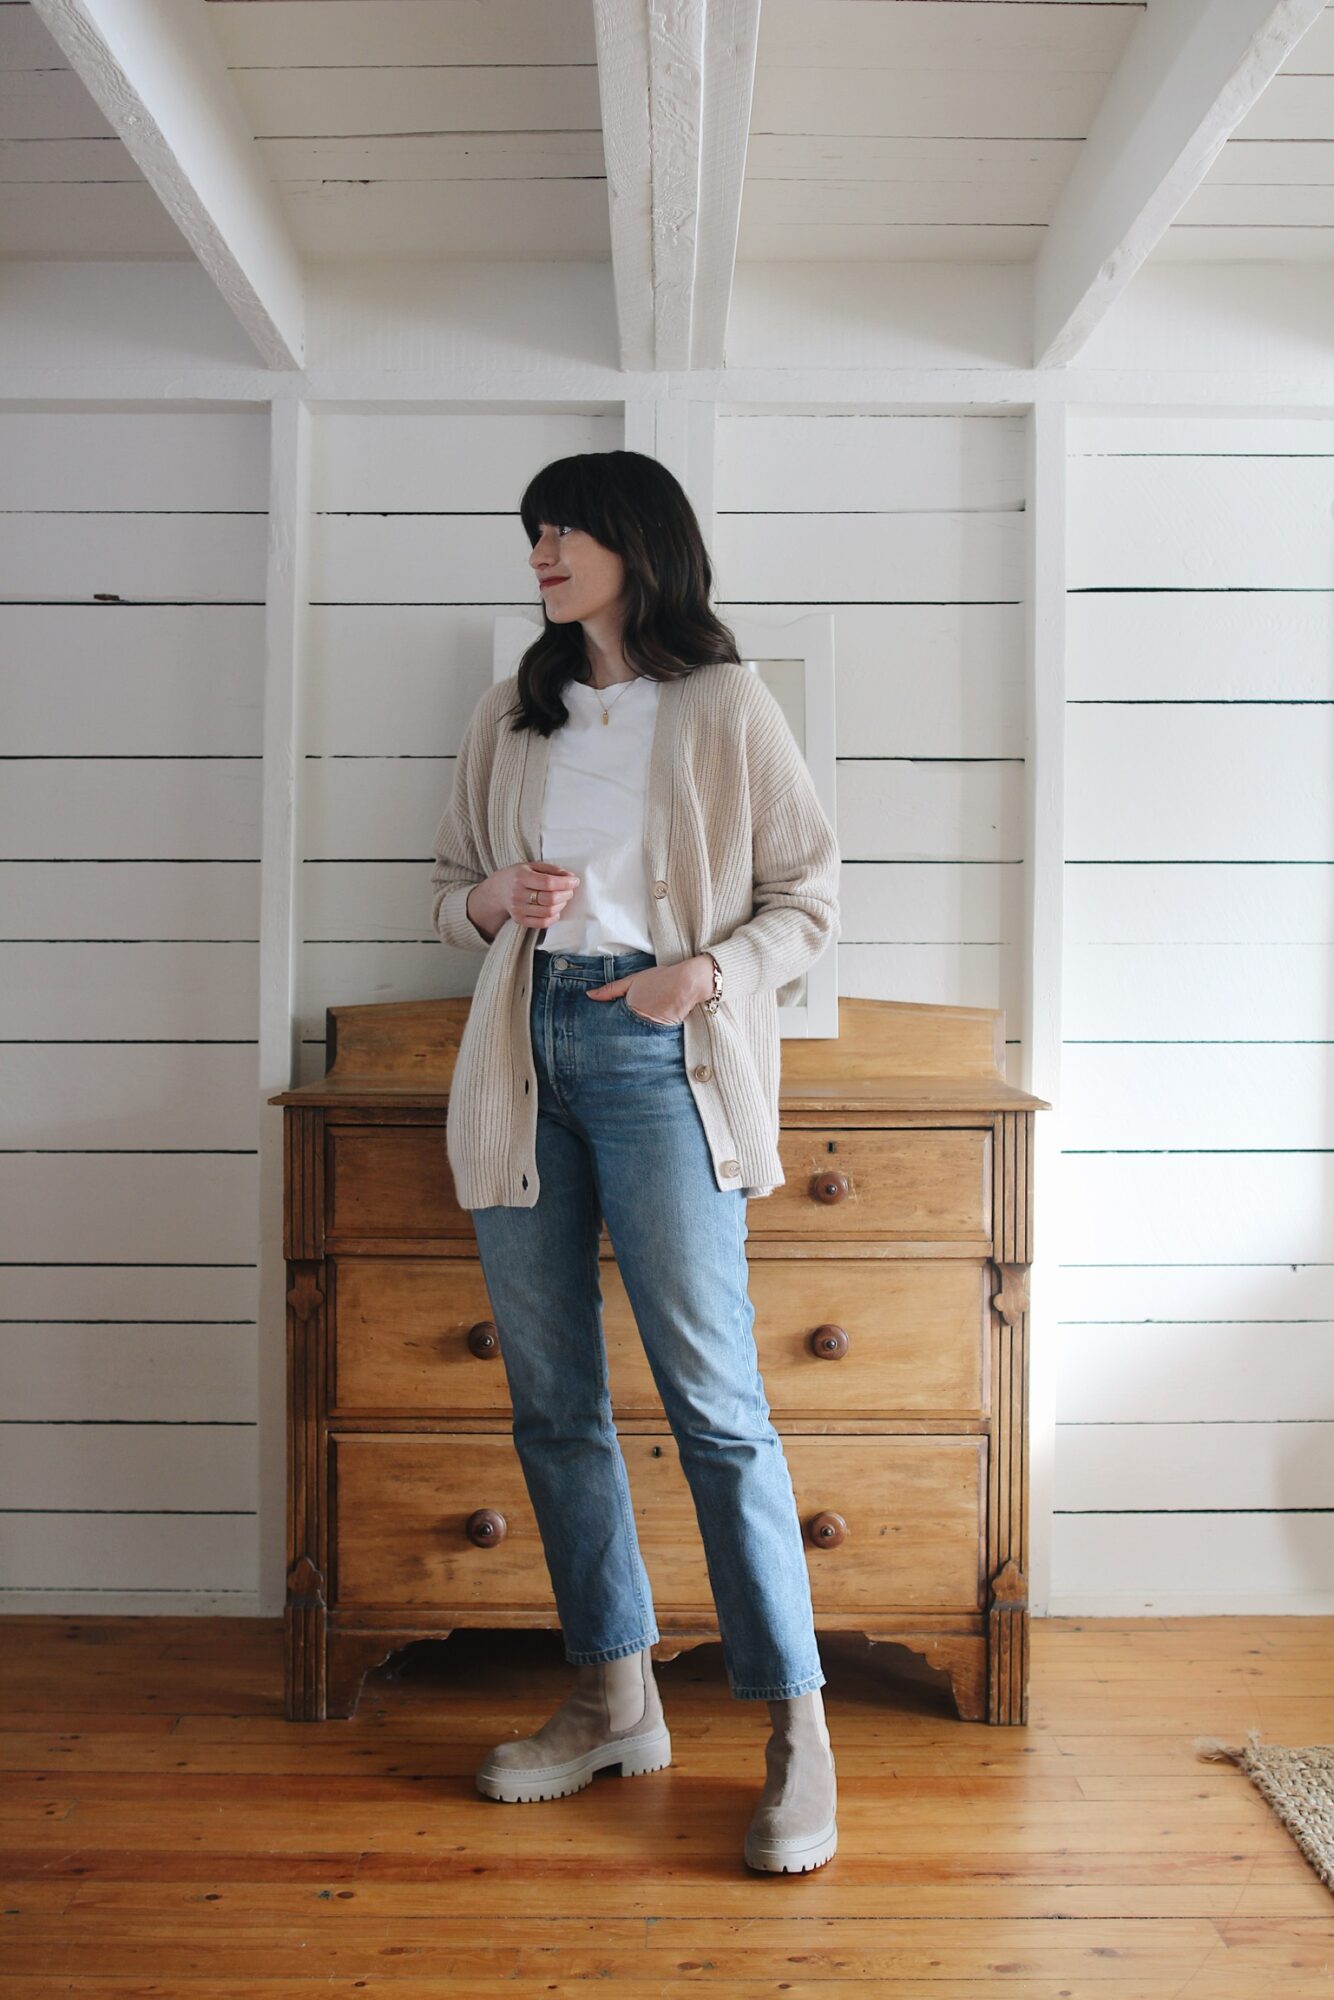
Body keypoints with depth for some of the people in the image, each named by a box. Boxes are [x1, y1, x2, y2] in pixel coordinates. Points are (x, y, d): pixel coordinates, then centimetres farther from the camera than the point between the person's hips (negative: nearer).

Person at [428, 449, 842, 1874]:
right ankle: (615, 1702, 23)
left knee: (714, 1399, -7)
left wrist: (708, 971, -14)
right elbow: (448, 888, 20)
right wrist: (493, 899, -2)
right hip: (524, 1052, 6)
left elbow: (808, 897, 2)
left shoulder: (724, 708, 1)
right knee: (551, 1399, 8)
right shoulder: (510, 717, 15)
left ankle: (796, 1729, 5)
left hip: (658, 1056, -5)